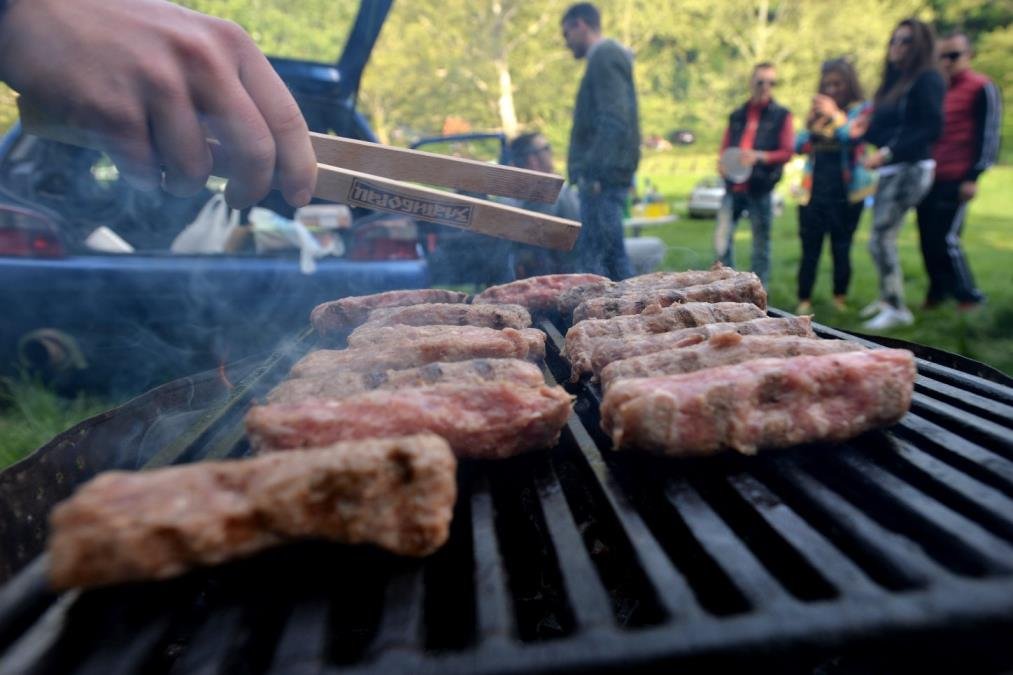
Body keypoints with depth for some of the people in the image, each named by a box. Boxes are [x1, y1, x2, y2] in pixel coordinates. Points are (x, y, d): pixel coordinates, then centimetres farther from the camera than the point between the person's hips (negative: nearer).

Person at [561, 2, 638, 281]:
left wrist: (593, 171, -22)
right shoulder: (609, 57, 23)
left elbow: (614, 120, -19)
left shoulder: (604, 57, -8)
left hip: (603, 175, -10)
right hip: (606, 175, 10)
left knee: (589, 254, -10)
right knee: (612, 253, 12)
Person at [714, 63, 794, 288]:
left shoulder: (781, 115, 6)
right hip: (733, 186, 3)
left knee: (761, 242, 3)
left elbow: (787, 152, -1)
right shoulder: (737, 115, 15)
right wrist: (722, 164, -4)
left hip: (760, 189, -3)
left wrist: (760, 156, -17)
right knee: (722, 240, -1)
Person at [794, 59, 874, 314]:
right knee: (810, 249, 3)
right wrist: (811, 124, -6)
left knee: (841, 248, 4)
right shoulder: (817, 110, 13)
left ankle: (840, 298, 16)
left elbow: (853, 137, -17)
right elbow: (799, 146, 8)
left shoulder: (861, 110, 1)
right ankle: (804, 300, 7)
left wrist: (834, 114, -9)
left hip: (845, 193, -3)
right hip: (813, 191, 3)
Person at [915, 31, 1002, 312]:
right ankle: (938, 292, 23)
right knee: (928, 239, 8)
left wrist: (973, 177, -16)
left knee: (946, 239, -10)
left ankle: (970, 298, 5)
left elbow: (988, 135, -9)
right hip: (928, 178, 7)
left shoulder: (982, 88, -4)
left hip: (955, 181, -7)